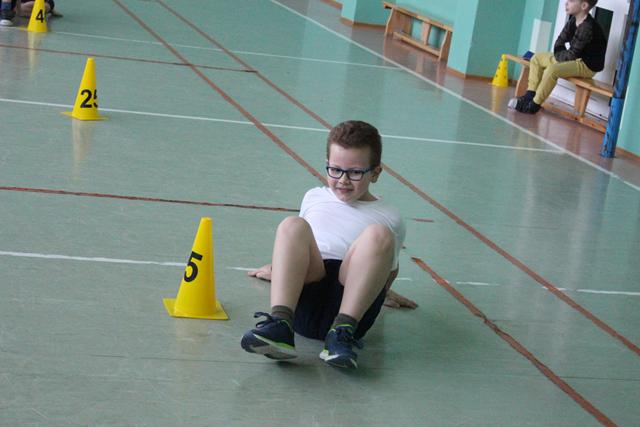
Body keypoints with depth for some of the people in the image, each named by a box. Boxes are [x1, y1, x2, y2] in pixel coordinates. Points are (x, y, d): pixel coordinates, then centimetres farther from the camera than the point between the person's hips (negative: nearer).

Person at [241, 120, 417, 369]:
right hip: (305, 300, 2)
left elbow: (389, 269, 32)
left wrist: (380, 292, 25)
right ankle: (279, 324, -46)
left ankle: (343, 331, -39)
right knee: (293, 226, -25)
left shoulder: (389, 218, 21)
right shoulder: (314, 198, 30)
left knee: (379, 235, -27)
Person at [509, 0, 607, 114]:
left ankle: (534, 105, -20)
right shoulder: (573, 20, 2)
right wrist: (560, 54, -10)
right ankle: (530, 95, 2)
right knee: (537, 58, 8)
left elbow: (572, 54, -23)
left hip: (588, 65, -10)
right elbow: (560, 42, 9)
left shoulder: (587, 28, -26)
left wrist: (558, 55, -6)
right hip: (575, 58, 10)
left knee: (552, 70, -31)